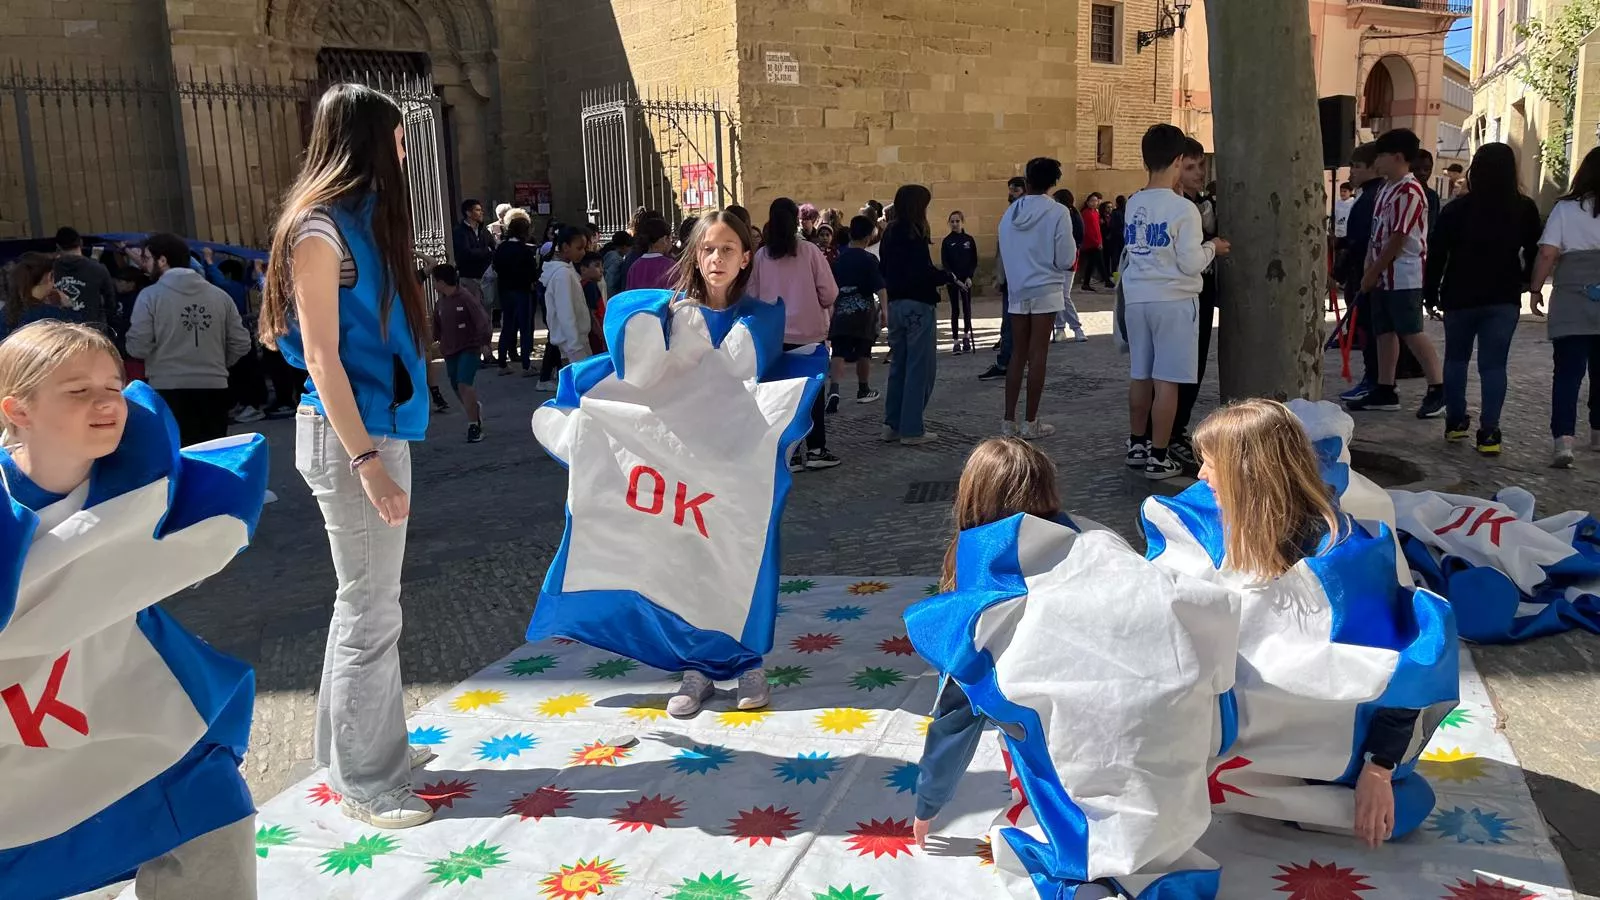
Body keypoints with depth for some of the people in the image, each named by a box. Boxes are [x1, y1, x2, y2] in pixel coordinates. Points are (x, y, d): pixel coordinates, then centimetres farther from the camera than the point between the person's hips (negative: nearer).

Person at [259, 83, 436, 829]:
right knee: (371, 608, -2)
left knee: (369, 599, 17)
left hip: (378, 427, 9)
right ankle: (363, 780, 11)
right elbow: (321, 357, -17)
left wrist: (380, 448, 11)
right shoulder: (321, 231, -13)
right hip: (349, 437, -9)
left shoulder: (365, 219, 13)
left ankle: (363, 744, 31)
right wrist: (366, 460, -21)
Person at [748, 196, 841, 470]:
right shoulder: (809, 251, -9)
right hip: (809, 331, -2)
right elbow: (829, 292, -8)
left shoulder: (761, 256, -3)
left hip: (774, 335, 2)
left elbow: (752, 296, 1)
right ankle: (815, 450, 12)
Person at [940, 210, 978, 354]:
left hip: (967, 280, 1)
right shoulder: (947, 241, -1)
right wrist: (955, 279, -12)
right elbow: (944, 263, -4)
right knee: (955, 310, 0)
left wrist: (969, 277, -9)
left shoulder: (969, 240, 2)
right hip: (952, 281, -1)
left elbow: (974, 261, 4)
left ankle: (966, 337, 21)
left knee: (967, 309, 5)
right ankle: (956, 341, 3)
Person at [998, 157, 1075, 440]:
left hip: (1017, 290, 4)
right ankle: (1030, 422, 3)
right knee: (1037, 356, 0)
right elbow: (1065, 259, -9)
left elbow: (1005, 253, 8)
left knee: (1017, 355, 10)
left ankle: (1009, 420, 10)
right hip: (1046, 290, -4)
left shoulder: (1010, 212, 3)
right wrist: (1073, 247, 11)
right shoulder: (1057, 213, -10)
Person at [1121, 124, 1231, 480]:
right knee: (1167, 380, -1)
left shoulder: (1133, 205, 6)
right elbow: (1191, 263, -12)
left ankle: (1137, 445, 25)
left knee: (1140, 376, 15)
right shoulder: (1183, 208, -11)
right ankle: (1158, 456, 2)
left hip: (1137, 299, 6)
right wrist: (1212, 247, 8)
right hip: (1174, 301, -6)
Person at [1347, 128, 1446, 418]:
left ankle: (1438, 388, 1)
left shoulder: (1409, 192, -16)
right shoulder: (1386, 188, 13)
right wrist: (1369, 269, 10)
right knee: (1385, 331, 10)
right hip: (1384, 275, 9)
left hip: (1404, 276, -9)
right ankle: (1384, 390, 16)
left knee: (1411, 332, -7)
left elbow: (1398, 240, -18)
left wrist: (1373, 272, -13)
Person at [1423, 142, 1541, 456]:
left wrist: (1431, 293, 5)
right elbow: (1534, 253, 5)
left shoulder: (1456, 209, -7)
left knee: (1456, 358, 15)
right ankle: (1489, 432, -5)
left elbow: (1436, 254, -4)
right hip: (1504, 299, 0)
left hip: (1460, 297, 0)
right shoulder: (1525, 209, -2)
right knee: (1493, 364, 1)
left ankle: (1455, 421, 19)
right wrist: (1526, 281, 22)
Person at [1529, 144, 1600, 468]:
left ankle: (1564, 440, -16)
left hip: (1571, 309, -2)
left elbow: (1547, 253, -9)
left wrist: (1536, 288, 2)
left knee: (1567, 374, -3)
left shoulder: (1565, 208, -3)